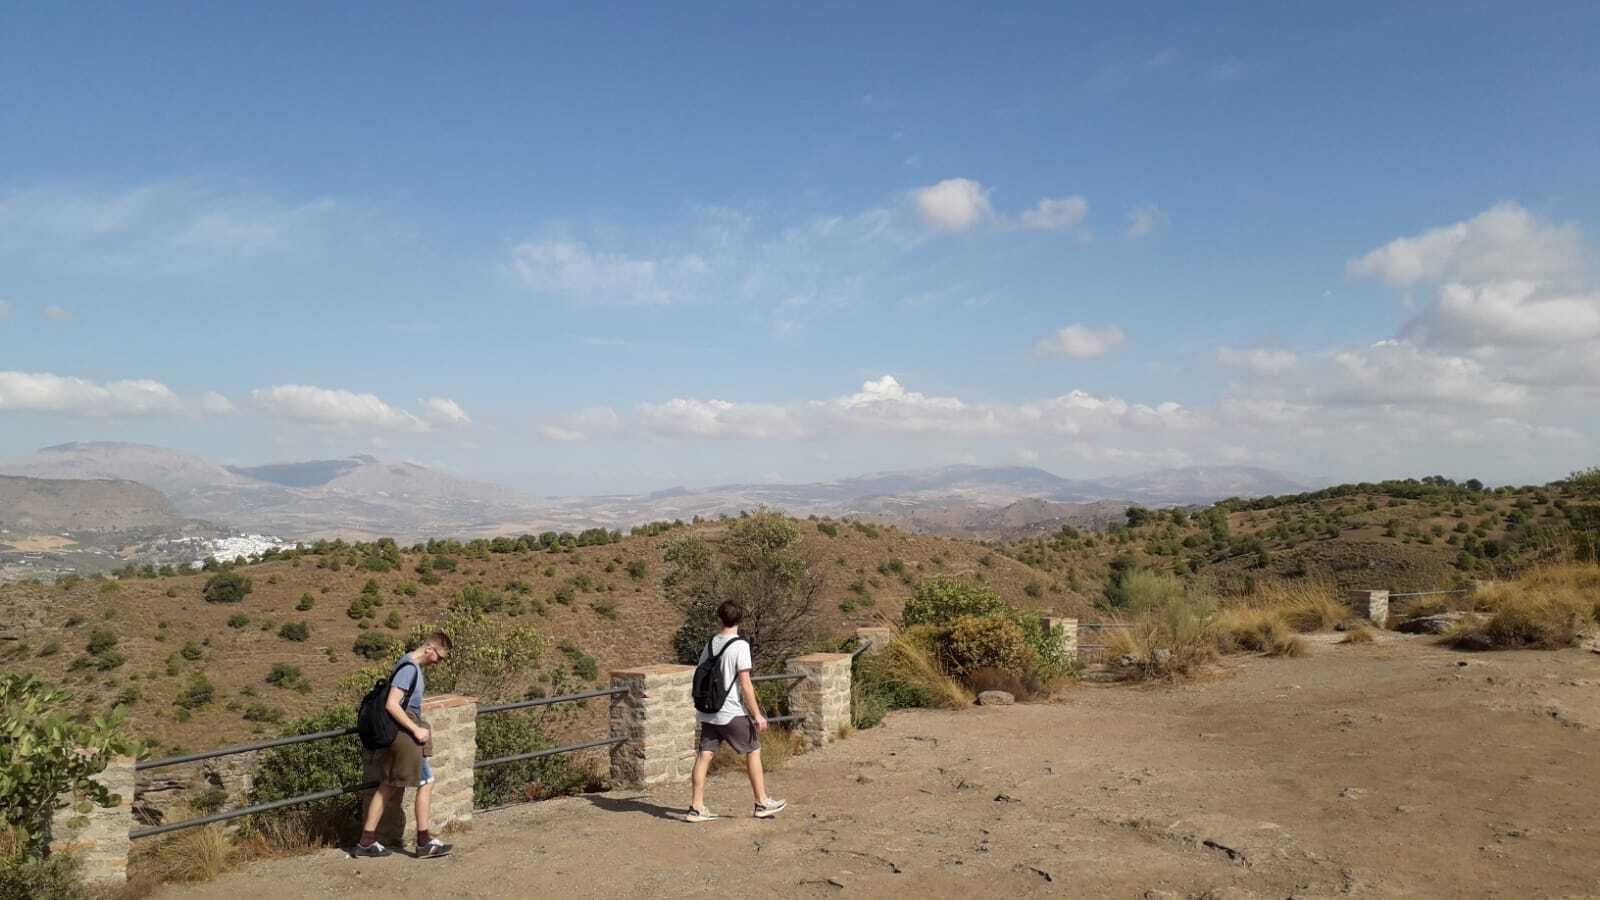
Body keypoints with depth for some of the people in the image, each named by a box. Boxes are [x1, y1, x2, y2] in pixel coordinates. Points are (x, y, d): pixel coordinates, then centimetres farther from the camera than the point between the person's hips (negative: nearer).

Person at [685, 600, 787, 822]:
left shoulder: (710, 643, 8)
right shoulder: (740, 645, -12)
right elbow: (745, 684, -15)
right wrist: (757, 715, -11)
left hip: (708, 711, 6)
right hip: (732, 712, -6)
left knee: (704, 755, 6)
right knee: (753, 750, 8)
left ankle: (696, 808, 6)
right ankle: (762, 803, 14)